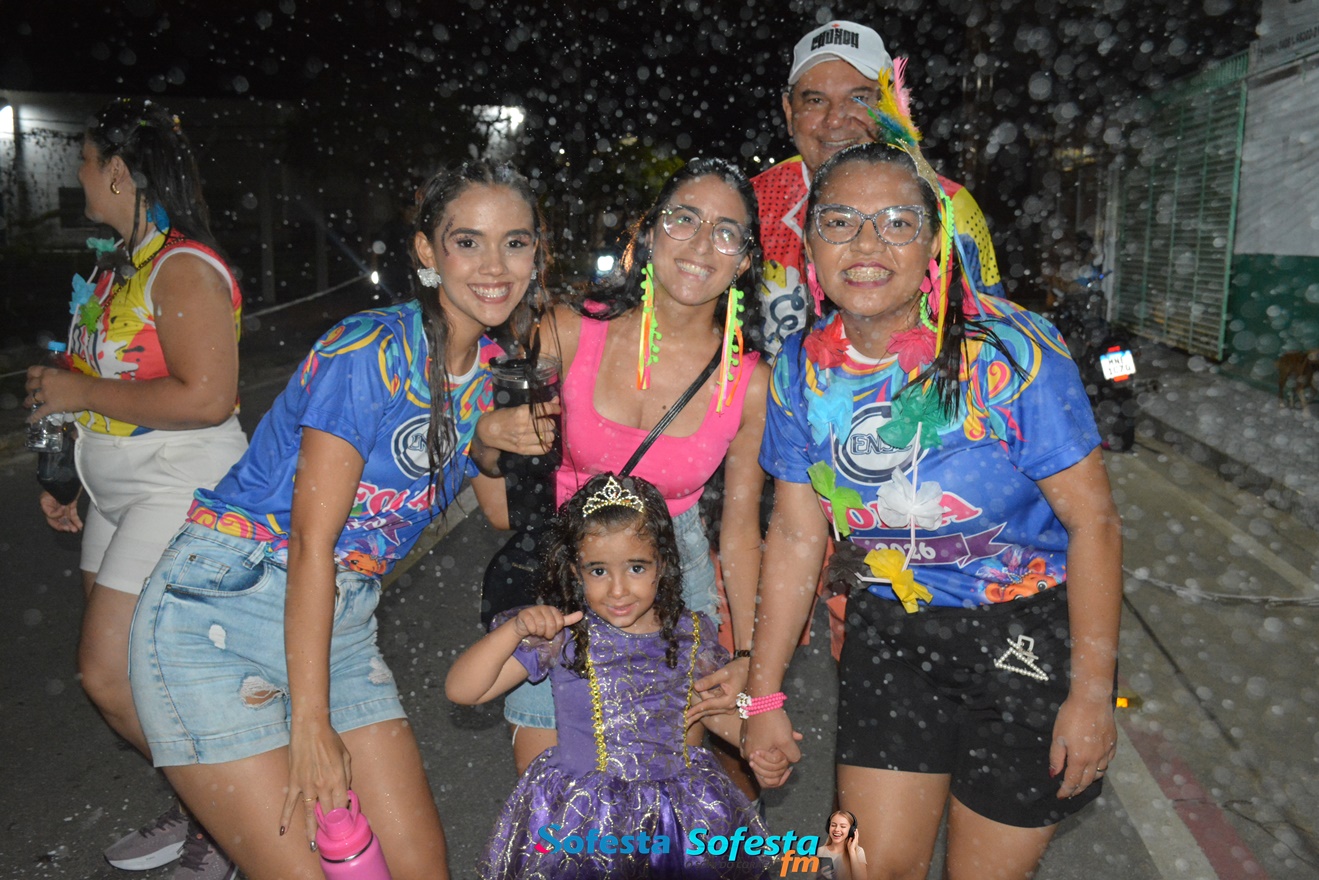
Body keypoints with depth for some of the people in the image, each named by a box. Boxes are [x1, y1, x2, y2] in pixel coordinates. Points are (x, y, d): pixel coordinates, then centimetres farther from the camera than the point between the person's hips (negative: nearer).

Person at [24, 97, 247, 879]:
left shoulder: (184, 269, -17)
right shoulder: (119, 264, 13)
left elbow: (205, 398, -27)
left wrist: (79, 393, -18)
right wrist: (65, 479, 19)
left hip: (180, 492, -10)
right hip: (119, 493, 10)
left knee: (111, 674, -9)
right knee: (136, 673, 14)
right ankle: (198, 812, 32)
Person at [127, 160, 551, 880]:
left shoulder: (493, 372, 5)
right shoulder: (369, 352, -17)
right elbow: (311, 541, -18)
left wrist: (507, 441, -6)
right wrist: (310, 724, -16)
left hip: (340, 624, 7)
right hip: (219, 613, -6)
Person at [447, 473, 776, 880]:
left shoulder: (690, 634, -2)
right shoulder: (560, 634, -9)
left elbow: (715, 708, 15)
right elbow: (460, 690, -11)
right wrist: (514, 630, -23)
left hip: (680, 810, 2)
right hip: (580, 819, -2)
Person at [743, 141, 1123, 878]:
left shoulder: (1013, 351, -21)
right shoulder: (802, 368, -8)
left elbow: (1093, 522, -15)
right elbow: (796, 536, -1)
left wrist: (1092, 692, -13)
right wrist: (765, 693, 2)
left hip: (1027, 639, -3)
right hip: (890, 638, 3)